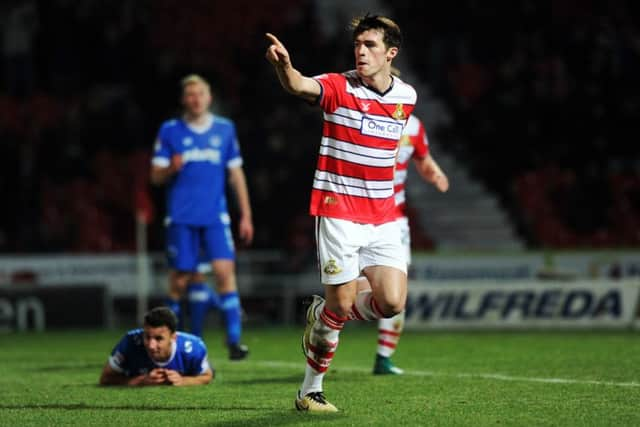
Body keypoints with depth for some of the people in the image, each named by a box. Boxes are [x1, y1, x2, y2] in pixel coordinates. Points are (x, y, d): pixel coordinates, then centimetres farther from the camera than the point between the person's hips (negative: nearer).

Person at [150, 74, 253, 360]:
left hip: (215, 217, 1)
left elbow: (236, 173, 14)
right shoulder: (170, 131, 4)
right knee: (180, 280, -1)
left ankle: (234, 340, -15)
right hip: (181, 218, -1)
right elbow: (156, 176, 5)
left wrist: (245, 215, 10)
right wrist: (171, 168, -18)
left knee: (224, 270, -14)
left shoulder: (225, 129, 10)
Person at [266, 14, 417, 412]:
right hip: (339, 213, -4)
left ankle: (322, 313, 22)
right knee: (341, 304, -6)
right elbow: (299, 85, -32)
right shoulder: (339, 86, -10)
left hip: (383, 218, 5)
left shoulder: (406, 96, 6)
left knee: (392, 302, -8)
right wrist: (284, 65, -53)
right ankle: (310, 392, 13)